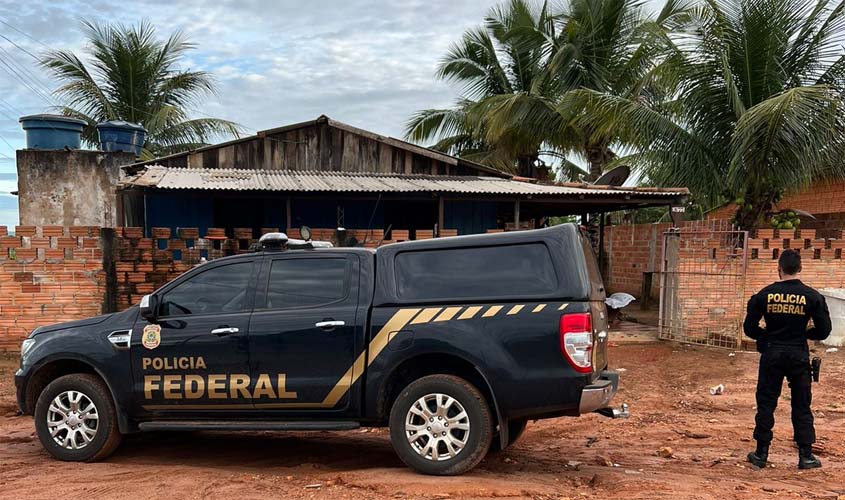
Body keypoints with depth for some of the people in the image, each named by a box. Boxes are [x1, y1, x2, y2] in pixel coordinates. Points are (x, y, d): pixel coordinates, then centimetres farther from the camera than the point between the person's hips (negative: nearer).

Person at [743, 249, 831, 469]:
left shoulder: (765, 294, -5)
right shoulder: (812, 296, -6)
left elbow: (749, 328, -1)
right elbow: (824, 330, -2)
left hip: (771, 355, 0)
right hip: (799, 356, 0)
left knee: (766, 403, 8)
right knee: (801, 406, 10)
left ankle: (761, 453, 13)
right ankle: (806, 455, 14)